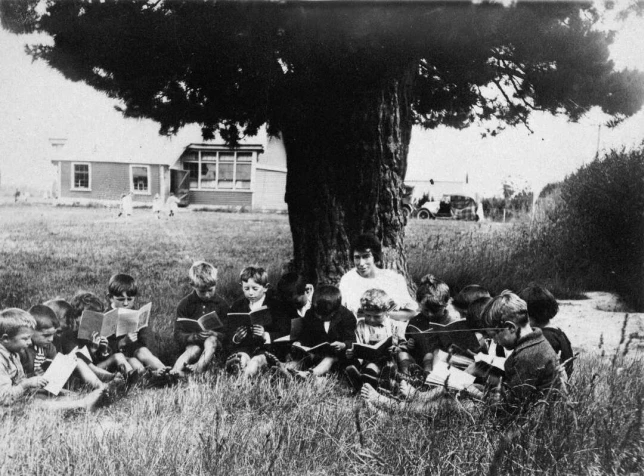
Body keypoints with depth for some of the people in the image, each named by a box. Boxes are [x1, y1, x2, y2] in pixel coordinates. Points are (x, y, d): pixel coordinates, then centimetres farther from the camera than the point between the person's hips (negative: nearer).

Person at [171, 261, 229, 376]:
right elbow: (178, 335, -5)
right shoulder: (185, 304, -2)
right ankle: (176, 371, -47)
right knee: (194, 350, -34)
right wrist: (194, 337, -27)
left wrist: (214, 334, -25)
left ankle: (199, 367, -45)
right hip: (192, 342, 0)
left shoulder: (221, 304, 0)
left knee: (211, 341, -34)